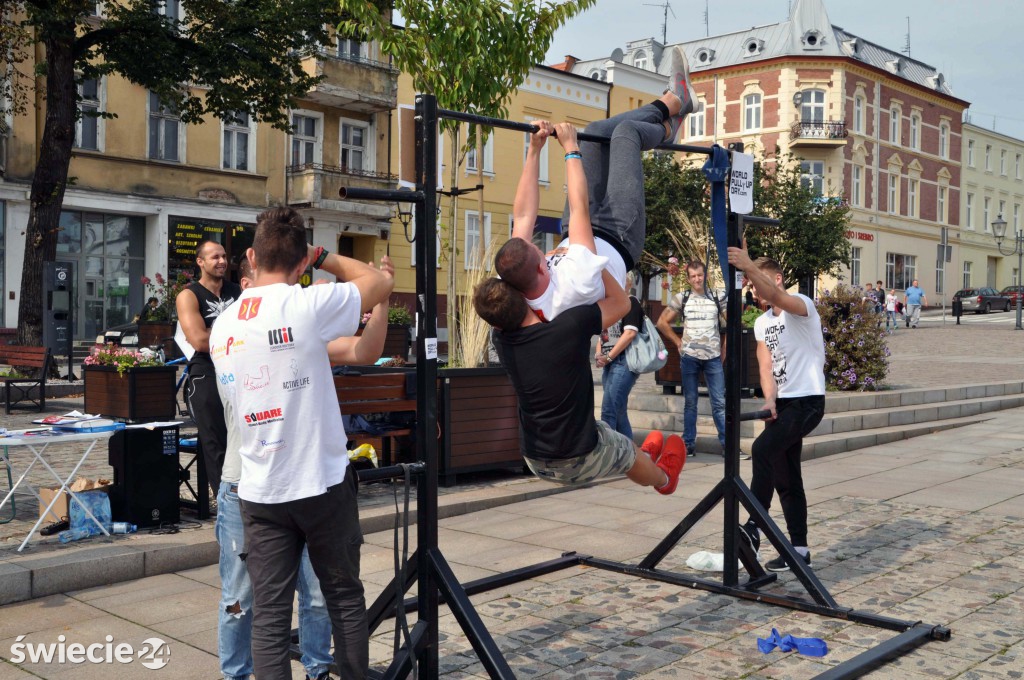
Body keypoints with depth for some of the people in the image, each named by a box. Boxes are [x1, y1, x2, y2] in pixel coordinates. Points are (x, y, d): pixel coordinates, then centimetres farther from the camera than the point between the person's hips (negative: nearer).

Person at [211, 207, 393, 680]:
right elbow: (381, 282, 1)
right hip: (323, 484, -4)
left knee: (269, 615, 5)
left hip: (259, 492, 4)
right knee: (345, 599, 12)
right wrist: (323, 257, 11)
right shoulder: (307, 305, -13)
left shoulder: (223, 327, 4)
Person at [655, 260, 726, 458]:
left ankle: (726, 443, 4)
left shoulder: (716, 298, 5)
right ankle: (688, 444, 12)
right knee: (690, 402, 7)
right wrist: (678, 341, 3)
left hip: (713, 357, 0)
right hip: (689, 357, 0)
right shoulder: (681, 298, 3)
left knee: (719, 402, -1)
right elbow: (662, 323, 8)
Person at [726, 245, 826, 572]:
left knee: (763, 449, -26)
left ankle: (753, 528, -23)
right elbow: (766, 366, 2)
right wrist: (770, 399, -17)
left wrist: (749, 267, -50)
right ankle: (799, 549, 17)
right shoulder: (761, 323, 13)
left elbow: (776, 296, -34)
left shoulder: (802, 305, -9)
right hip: (782, 402, 8)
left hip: (807, 400, -8)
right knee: (785, 476, 9)